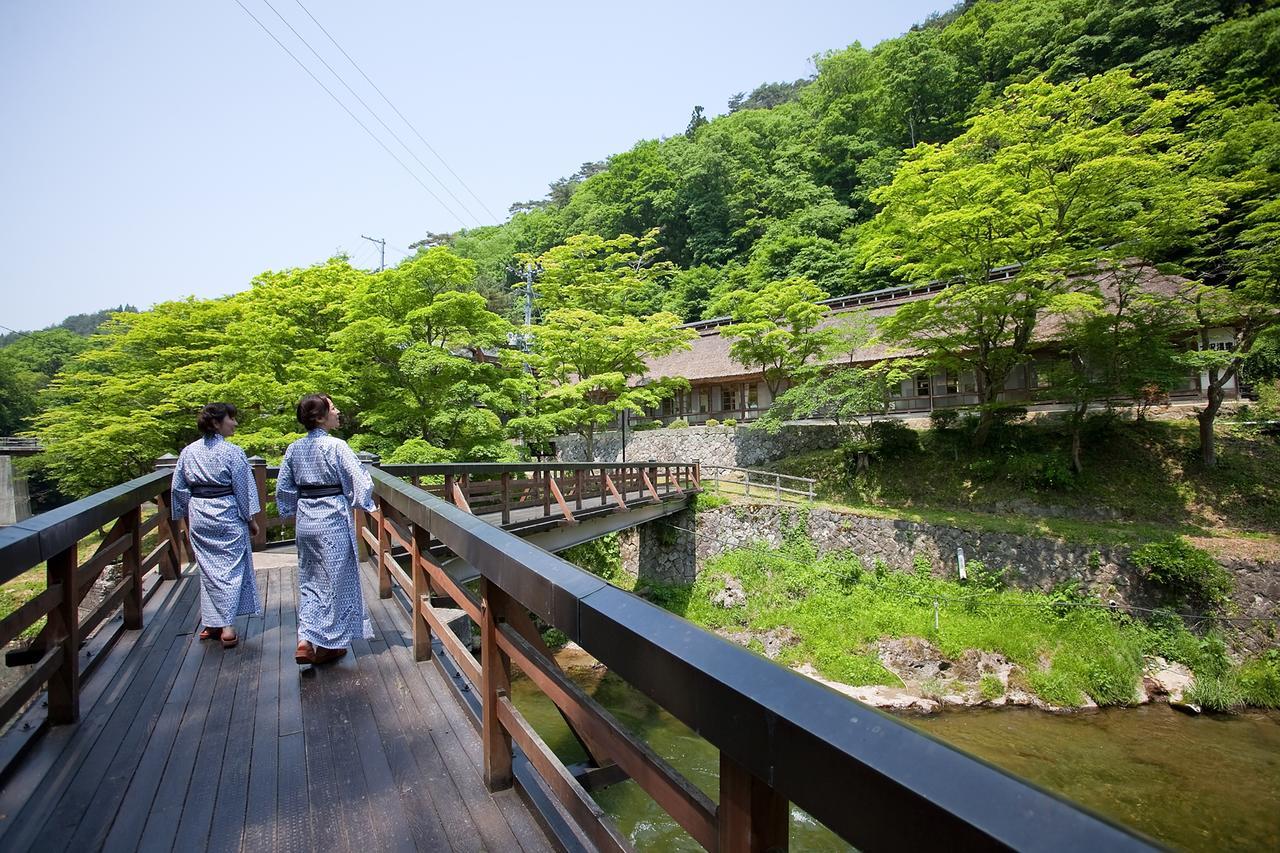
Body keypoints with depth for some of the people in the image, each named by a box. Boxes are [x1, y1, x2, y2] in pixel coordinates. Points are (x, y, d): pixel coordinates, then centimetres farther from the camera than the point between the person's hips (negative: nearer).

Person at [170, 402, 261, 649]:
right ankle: (227, 626, 0)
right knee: (231, 569, 3)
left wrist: (185, 518, 20)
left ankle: (212, 624, 22)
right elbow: (244, 488, -9)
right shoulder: (232, 452, -12)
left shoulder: (188, 452, 3)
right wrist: (251, 519, 0)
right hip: (228, 516, -5)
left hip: (199, 517, 5)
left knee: (208, 570, 14)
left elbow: (178, 489, 9)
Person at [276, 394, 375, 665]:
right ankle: (326, 645, 18)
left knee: (310, 580, 18)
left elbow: (283, 488, 10)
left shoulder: (294, 448, 3)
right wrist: (365, 504, 3)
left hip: (306, 520, 6)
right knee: (334, 580, 7)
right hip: (333, 519, -6)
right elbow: (360, 481, -15)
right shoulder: (335, 446, -15)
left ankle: (305, 640, 11)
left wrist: (292, 512, 25)